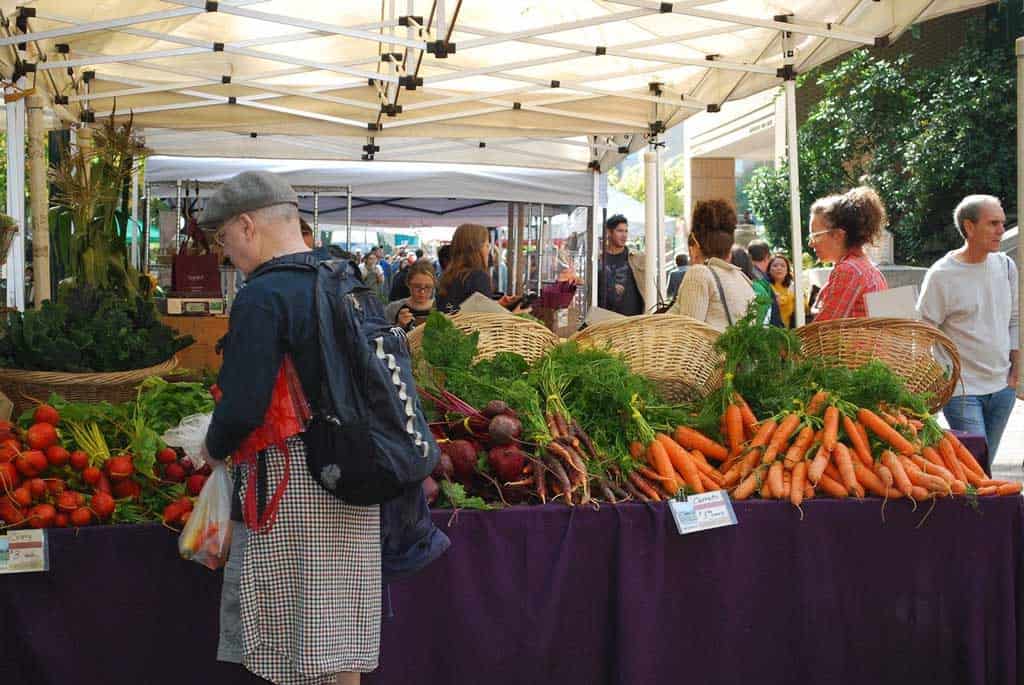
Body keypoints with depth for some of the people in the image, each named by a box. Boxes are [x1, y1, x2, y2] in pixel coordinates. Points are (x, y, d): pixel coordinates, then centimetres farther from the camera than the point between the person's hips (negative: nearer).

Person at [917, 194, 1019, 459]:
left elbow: (1014, 320, 16)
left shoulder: (1006, 266, 6)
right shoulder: (941, 276, -12)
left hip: (1003, 387, 6)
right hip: (962, 390, -6)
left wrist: (1016, 369, 11)